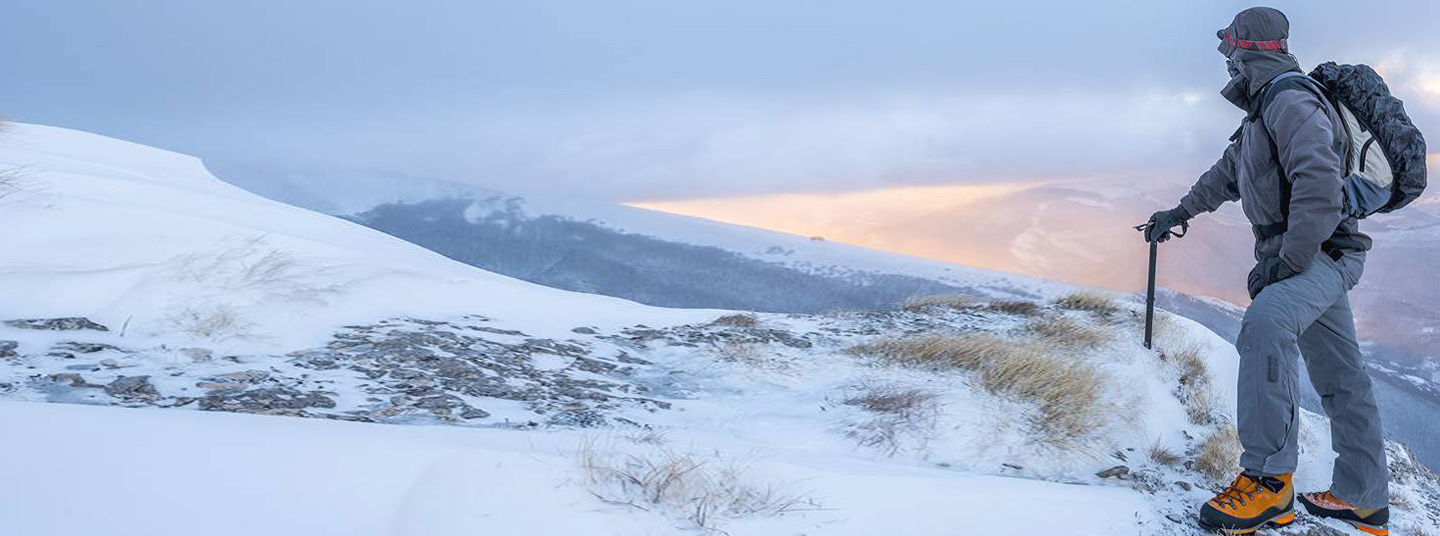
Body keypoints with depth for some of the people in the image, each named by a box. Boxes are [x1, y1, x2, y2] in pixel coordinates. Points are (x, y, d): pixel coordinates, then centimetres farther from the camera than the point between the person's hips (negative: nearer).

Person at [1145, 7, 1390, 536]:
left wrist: (1289, 261, -28)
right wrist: (1179, 213, 41)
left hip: (1320, 251, -11)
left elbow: (1319, 180, -28)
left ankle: (1269, 479, -36)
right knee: (1339, 375, 14)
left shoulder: (1291, 101, -15)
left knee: (1265, 323, -34)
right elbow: (1226, 175, 34)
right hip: (1312, 255, 11)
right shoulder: (1262, 113, 18)